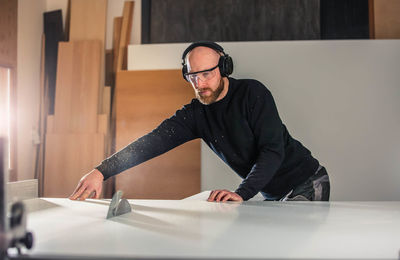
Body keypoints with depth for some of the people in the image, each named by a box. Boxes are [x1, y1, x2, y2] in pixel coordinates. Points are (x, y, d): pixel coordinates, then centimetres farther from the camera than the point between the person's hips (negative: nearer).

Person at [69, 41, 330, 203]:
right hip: (271, 193, 5)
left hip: (306, 181, -5)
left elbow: (273, 150, -25)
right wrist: (101, 171, -26)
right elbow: (154, 141, -14)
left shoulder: (252, 93, -19)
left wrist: (241, 193, -38)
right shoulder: (195, 113, -4)